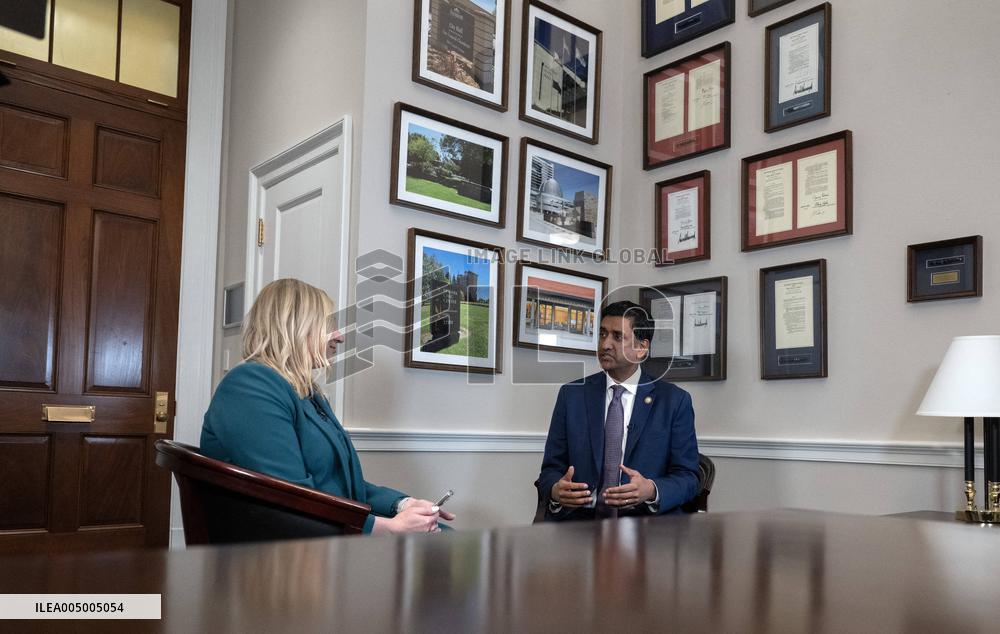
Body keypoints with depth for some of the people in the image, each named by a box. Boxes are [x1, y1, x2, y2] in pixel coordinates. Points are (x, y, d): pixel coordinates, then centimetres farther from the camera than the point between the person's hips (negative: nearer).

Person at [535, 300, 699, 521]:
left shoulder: (675, 401, 5)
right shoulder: (572, 395, 10)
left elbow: (687, 478, 3)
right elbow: (551, 469, 9)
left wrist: (651, 491, -19)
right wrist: (556, 490, -15)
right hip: (580, 517, 0)